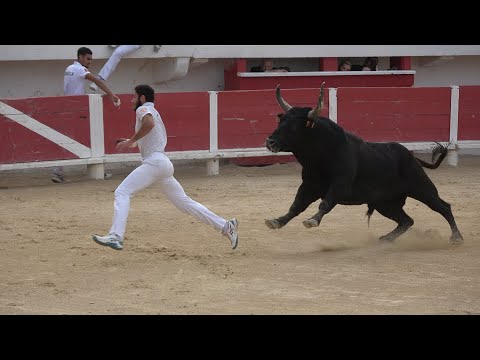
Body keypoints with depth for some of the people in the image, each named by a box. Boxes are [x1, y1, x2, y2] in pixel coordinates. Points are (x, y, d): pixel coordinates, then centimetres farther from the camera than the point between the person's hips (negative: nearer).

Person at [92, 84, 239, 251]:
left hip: (154, 162, -9)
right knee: (184, 202, 11)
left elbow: (149, 123, -23)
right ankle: (225, 226, 7)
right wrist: (130, 143, 25)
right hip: (164, 164, 9)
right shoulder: (154, 112, 29)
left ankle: (115, 236, -24)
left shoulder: (143, 109, 1)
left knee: (121, 192, -11)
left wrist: (130, 141, -17)